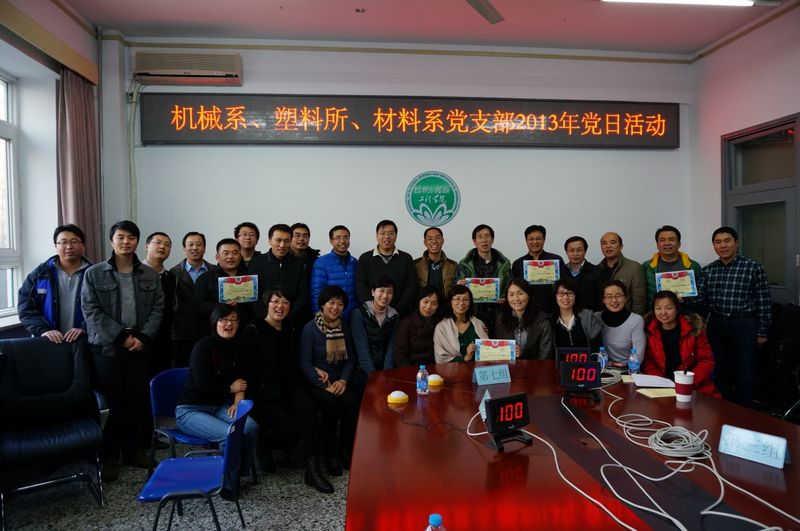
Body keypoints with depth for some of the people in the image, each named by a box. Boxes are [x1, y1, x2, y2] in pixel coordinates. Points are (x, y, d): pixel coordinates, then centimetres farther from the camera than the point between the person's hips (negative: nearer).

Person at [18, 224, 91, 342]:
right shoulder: (40, 274, 7)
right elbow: (25, 307, 2)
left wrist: (85, 328, -23)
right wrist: (42, 330, -13)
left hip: (84, 341, -1)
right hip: (47, 342, 1)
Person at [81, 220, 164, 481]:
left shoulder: (150, 275, 7)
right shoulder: (94, 274, -1)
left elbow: (157, 308, 5)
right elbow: (91, 311, -6)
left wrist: (143, 337, -9)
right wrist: (122, 337, -12)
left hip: (139, 346, 2)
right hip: (106, 346, -2)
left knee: (136, 400, 7)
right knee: (111, 402, 3)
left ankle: (132, 448, 23)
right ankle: (109, 456, 16)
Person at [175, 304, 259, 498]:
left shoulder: (238, 346, 4)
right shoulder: (203, 346, -15)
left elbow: (242, 379, 3)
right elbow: (202, 385, -20)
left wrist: (238, 401, -15)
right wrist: (230, 388, -8)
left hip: (219, 406, 5)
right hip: (191, 410, -5)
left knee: (251, 427, -23)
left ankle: (241, 472, 0)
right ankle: (227, 485, -7)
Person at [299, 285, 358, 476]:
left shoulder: (344, 327, 8)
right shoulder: (310, 328, -7)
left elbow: (351, 358, 9)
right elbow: (305, 363, -11)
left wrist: (343, 380, -9)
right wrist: (325, 386, -18)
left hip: (340, 380, 4)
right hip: (316, 382, -4)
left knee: (351, 401, -25)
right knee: (330, 403, -31)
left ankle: (345, 450, -8)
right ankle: (329, 454, -13)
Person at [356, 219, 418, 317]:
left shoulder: (406, 258, 6)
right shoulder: (365, 258, 5)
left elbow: (412, 287, 0)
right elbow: (361, 287, 0)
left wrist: (397, 310, -11)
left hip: (402, 314, 0)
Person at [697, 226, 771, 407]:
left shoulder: (753, 267, -5)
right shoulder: (707, 270, 6)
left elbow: (763, 302, -4)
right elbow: (701, 300, 4)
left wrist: (762, 332, -4)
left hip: (744, 326, -3)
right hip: (716, 325, 4)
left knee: (744, 375, 3)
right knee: (719, 373, 12)